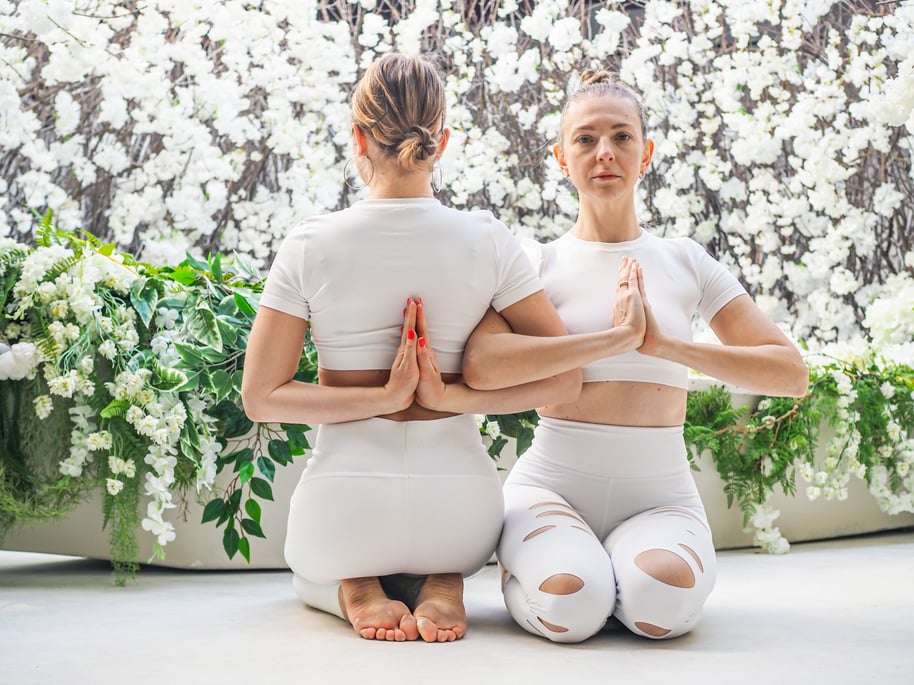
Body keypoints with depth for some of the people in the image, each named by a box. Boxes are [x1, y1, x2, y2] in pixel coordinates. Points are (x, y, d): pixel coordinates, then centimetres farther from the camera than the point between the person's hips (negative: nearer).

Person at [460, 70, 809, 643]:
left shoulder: (685, 262, 8)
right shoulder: (540, 263, 2)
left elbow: (791, 373, -1)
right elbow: (481, 366, -19)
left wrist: (665, 345, -14)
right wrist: (612, 337, -23)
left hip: (659, 494, 1)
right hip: (553, 485, 0)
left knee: (660, 603, -31)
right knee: (569, 605, -30)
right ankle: (523, 564, 5)